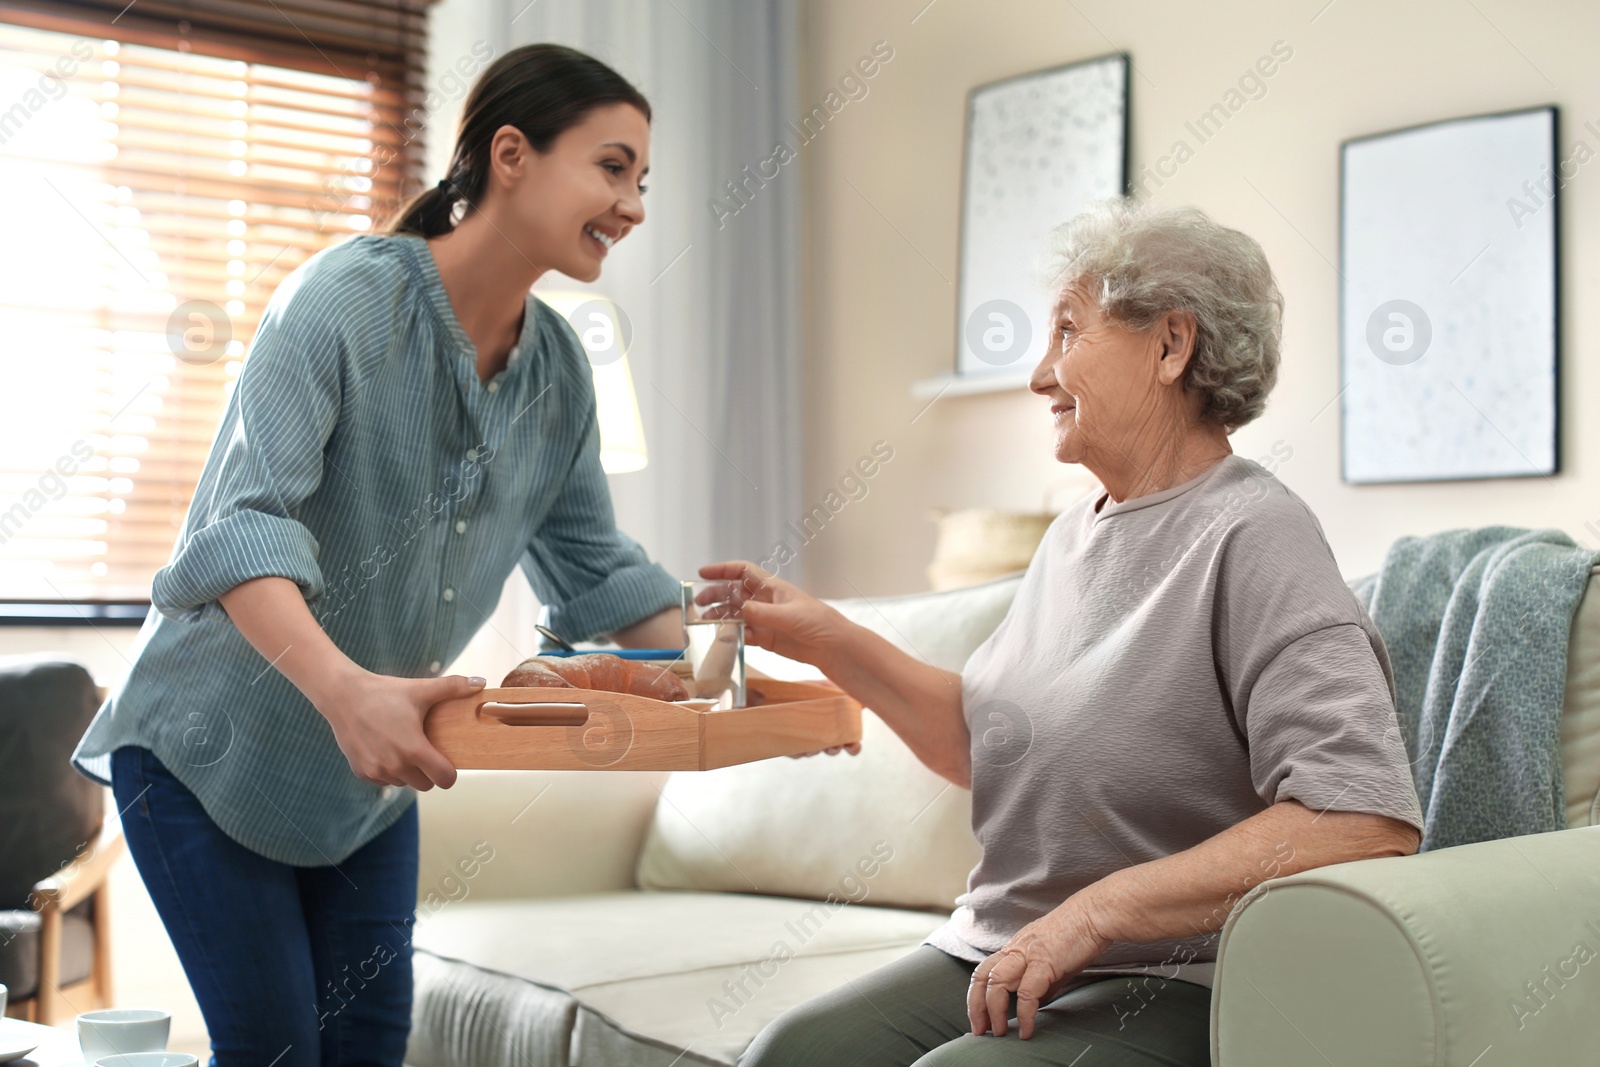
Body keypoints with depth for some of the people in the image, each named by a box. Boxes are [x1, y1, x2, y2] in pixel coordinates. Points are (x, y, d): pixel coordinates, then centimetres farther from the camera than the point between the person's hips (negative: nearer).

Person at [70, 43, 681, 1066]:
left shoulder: (559, 368, -2)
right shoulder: (350, 295, -23)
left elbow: (594, 567, 6)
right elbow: (241, 525, -33)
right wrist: (345, 690, -49)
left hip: (372, 766, 6)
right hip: (212, 746, -6)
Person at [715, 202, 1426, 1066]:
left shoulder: (1252, 538, -12)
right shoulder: (1075, 536, 15)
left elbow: (1369, 818, -23)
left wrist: (1099, 909, -21)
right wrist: (825, 641, 14)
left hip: (1165, 990, -7)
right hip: (995, 960, 7)